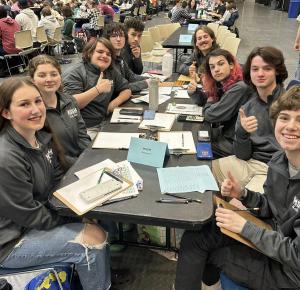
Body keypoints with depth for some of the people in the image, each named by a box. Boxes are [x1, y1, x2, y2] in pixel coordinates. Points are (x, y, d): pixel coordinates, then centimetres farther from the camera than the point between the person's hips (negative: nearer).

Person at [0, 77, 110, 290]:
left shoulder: (42, 137, -5)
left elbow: (59, 180, 4)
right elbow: (30, 216, -22)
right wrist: (76, 222, -12)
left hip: (42, 214, 8)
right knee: (93, 239, -14)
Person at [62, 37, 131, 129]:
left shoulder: (111, 72, 13)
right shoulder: (74, 73, -8)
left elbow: (126, 90, 20)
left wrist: (115, 102, -1)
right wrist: (97, 89, -25)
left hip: (104, 124, 7)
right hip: (83, 128, -7)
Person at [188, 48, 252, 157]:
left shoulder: (240, 88, -25)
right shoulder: (222, 84, 2)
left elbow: (210, 115, -23)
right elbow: (203, 101, 19)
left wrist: (209, 103, 0)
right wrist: (194, 92, -3)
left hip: (232, 143, -8)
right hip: (223, 132, 8)